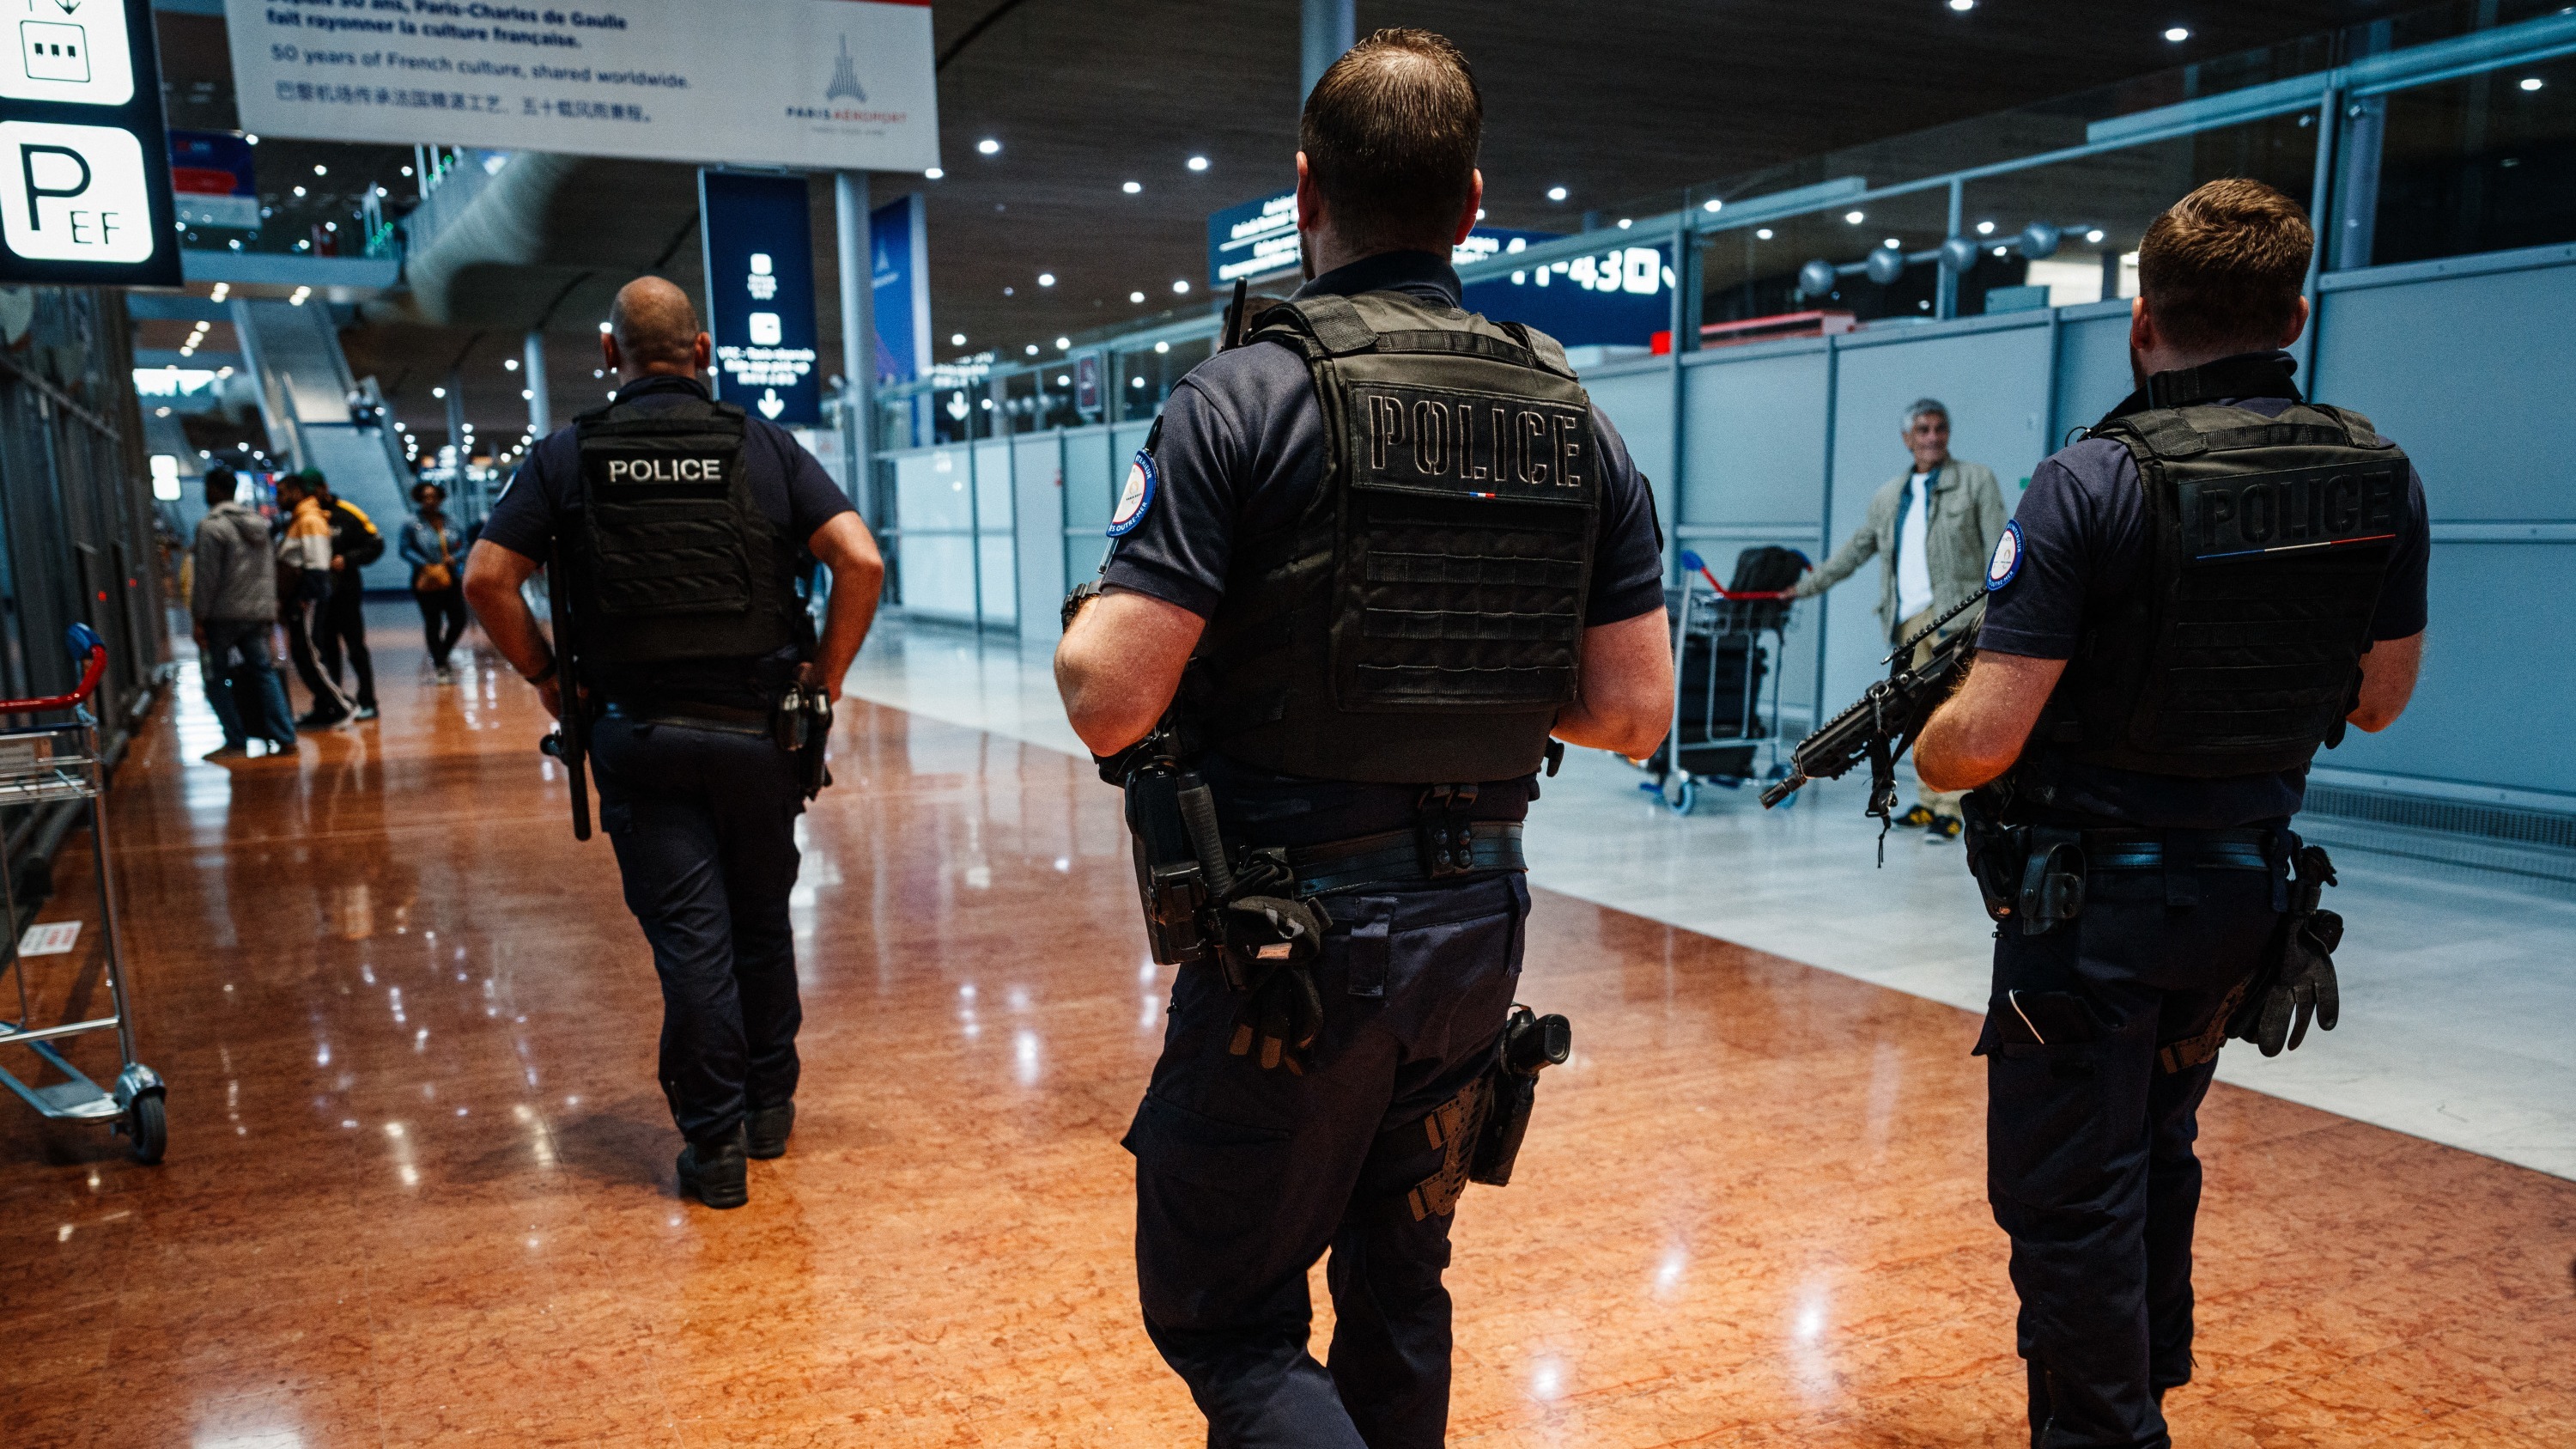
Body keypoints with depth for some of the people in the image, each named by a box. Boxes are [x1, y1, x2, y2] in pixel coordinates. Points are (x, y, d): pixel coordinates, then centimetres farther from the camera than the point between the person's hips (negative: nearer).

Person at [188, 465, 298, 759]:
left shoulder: (211, 526, -11)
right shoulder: (258, 524, 12)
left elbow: (206, 577, -15)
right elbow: (269, 571, 15)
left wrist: (198, 618, -11)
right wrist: (269, 608, 19)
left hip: (222, 616, -7)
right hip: (258, 614, 7)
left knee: (217, 679, 3)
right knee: (264, 672, 9)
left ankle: (236, 743, 2)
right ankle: (284, 737, 4)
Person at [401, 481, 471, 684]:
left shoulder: (449, 521, 6)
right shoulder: (411, 523, -3)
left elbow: (462, 544, 9)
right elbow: (406, 550, -5)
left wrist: (454, 557, -11)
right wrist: (425, 565, -18)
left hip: (450, 579, 3)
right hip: (427, 581, -3)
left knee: (458, 621, 0)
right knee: (433, 624, 3)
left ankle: (440, 656, 26)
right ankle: (441, 667, 14)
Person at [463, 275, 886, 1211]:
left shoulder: (567, 456, 0)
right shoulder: (764, 446, 0)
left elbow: (486, 580, -7)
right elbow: (860, 561, -10)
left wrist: (547, 676, 5)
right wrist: (826, 676, -1)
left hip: (637, 736, -1)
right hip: (758, 729, 1)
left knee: (688, 934, 4)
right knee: (763, 923, 16)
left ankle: (715, 1144, 10)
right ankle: (770, 1108, 29)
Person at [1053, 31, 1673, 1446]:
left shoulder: (1243, 399, -14)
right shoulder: (1572, 419, 2)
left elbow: (1108, 699, -19)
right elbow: (1632, 710, 2)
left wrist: (1088, 616, 3)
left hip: (1293, 942, -6)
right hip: (1477, 926, 6)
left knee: (1220, 1313, 11)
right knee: (1398, 1291, 23)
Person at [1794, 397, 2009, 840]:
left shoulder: (1976, 480, 6)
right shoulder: (1887, 497, 18)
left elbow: (1999, 550, 0)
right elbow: (1854, 550, 25)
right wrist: (1806, 586, 22)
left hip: (1957, 615, -5)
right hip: (1908, 619, 5)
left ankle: (1949, 810, -12)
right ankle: (1928, 801, 14)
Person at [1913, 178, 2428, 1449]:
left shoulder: (2093, 487, -20)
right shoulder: (2381, 480, -1)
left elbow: (1982, 740, -23)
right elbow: (2377, 700, 12)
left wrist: (1915, 755, -2)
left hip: (2093, 901, -7)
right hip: (2254, 894, 7)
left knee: (2068, 1195, 6)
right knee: (2157, 1155, 26)